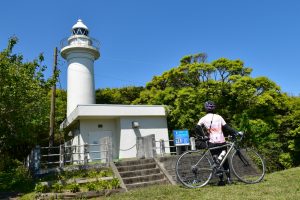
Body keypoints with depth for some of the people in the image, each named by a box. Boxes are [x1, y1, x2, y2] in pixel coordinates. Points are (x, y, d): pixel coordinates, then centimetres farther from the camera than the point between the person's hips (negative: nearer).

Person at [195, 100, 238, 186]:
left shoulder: (203, 119, 2)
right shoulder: (219, 117, 5)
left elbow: (197, 128, -11)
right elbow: (226, 127, 2)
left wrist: (203, 136, -3)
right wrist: (236, 133, 8)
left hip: (212, 143, -1)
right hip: (222, 142, 1)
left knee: (217, 162, 7)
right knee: (225, 160, 15)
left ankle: (221, 180, 6)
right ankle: (229, 178, 16)